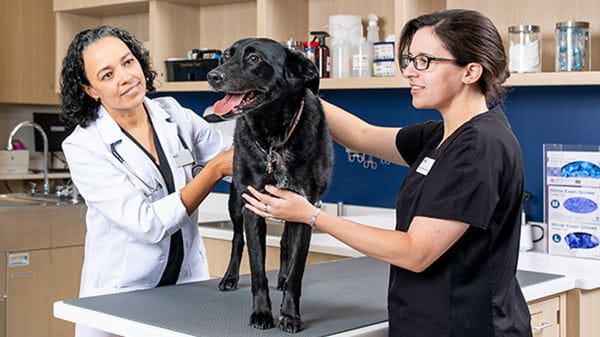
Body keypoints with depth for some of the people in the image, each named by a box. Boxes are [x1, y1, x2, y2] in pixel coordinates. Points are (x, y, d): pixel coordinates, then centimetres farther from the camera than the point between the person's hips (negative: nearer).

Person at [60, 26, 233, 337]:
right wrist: (215, 169, -23)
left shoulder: (174, 115, -3)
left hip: (188, 279, 4)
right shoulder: (83, 147, -16)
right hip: (122, 296, -4)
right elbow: (149, 224, -23)